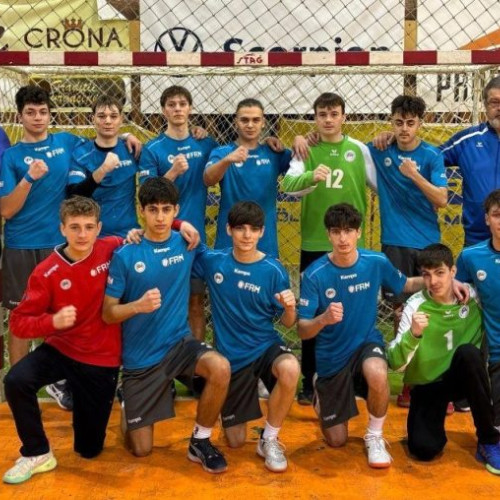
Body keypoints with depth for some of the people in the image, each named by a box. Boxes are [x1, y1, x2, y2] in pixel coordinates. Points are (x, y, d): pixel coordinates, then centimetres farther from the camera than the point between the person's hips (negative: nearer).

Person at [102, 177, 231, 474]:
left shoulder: (187, 244, -3)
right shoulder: (125, 255, -12)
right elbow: (108, 314, -11)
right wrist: (138, 305, -27)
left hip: (178, 342, 2)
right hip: (140, 357, -2)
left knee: (221, 368, -31)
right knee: (142, 449, 4)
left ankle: (200, 441, -7)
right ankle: (129, 409, 39)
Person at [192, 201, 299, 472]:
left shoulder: (273, 270, -11)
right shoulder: (212, 260, -7)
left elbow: (287, 323, -5)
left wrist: (290, 307, -27)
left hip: (265, 345, -1)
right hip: (231, 355, 1)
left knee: (290, 369, -39)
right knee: (235, 441, 7)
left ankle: (269, 439, -12)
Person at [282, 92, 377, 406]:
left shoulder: (359, 149, 2)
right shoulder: (306, 151, -1)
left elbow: (381, 186, 8)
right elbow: (289, 184, -19)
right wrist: (310, 177, -38)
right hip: (314, 244, 0)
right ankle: (310, 382, 17)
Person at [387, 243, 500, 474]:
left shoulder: (473, 296, -10)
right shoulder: (416, 306, -16)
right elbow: (395, 363, -22)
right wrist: (413, 334, -40)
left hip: (461, 377, 2)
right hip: (427, 385, -1)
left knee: (468, 352, -32)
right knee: (424, 449, -22)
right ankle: (440, 411, 14)